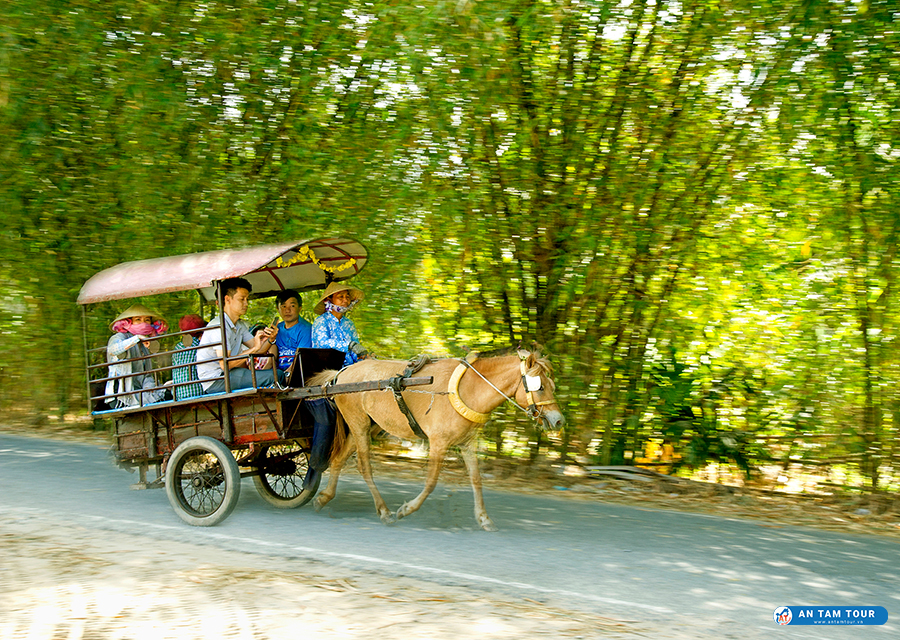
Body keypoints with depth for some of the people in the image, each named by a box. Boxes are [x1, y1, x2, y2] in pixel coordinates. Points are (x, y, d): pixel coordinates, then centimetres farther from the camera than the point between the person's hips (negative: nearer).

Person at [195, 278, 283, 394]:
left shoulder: (241, 325, 17)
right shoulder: (218, 326, -15)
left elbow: (258, 350, 10)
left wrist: (270, 339, -11)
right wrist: (254, 349, -20)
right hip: (214, 381, -10)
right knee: (276, 376, -18)